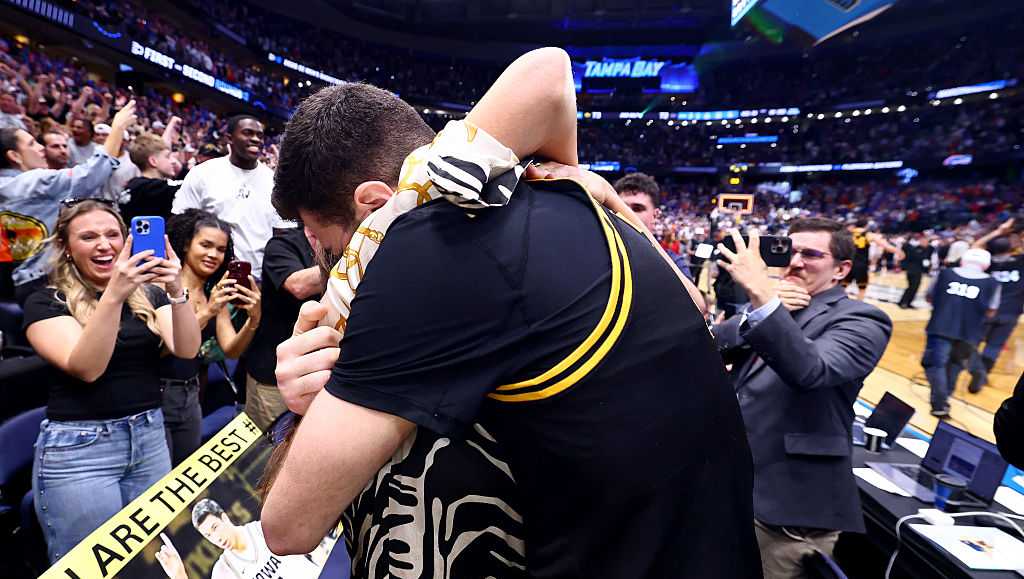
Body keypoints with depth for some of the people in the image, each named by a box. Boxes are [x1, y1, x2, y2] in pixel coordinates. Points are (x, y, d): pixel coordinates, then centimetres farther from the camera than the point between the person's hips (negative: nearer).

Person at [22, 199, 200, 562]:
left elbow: (187, 350, -9)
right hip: (78, 448, -3)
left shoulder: (148, 294, 6)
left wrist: (177, 293, -26)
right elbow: (86, 367, -20)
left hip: (150, 437, 4)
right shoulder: (47, 302, -4)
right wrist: (113, 295, -32)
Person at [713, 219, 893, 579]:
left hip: (788, 503, -6)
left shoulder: (860, 320, -10)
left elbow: (810, 370, -30)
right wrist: (757, 306, -15)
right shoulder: (769, 305, 10)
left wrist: (762, 293, -37)